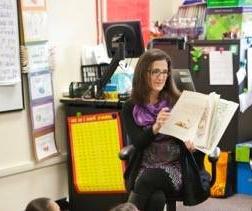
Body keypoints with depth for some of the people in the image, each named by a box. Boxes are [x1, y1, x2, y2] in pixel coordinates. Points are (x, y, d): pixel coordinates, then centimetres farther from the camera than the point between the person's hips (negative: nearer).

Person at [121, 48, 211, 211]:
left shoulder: (178, 101, 4)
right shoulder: (131, 108, 5)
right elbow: (137, 142, -6)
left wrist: (192, 144, -21)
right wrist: (155, 127, -27)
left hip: (175, 167, 0)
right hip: (144, 169, 0)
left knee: (150, 179, -35)